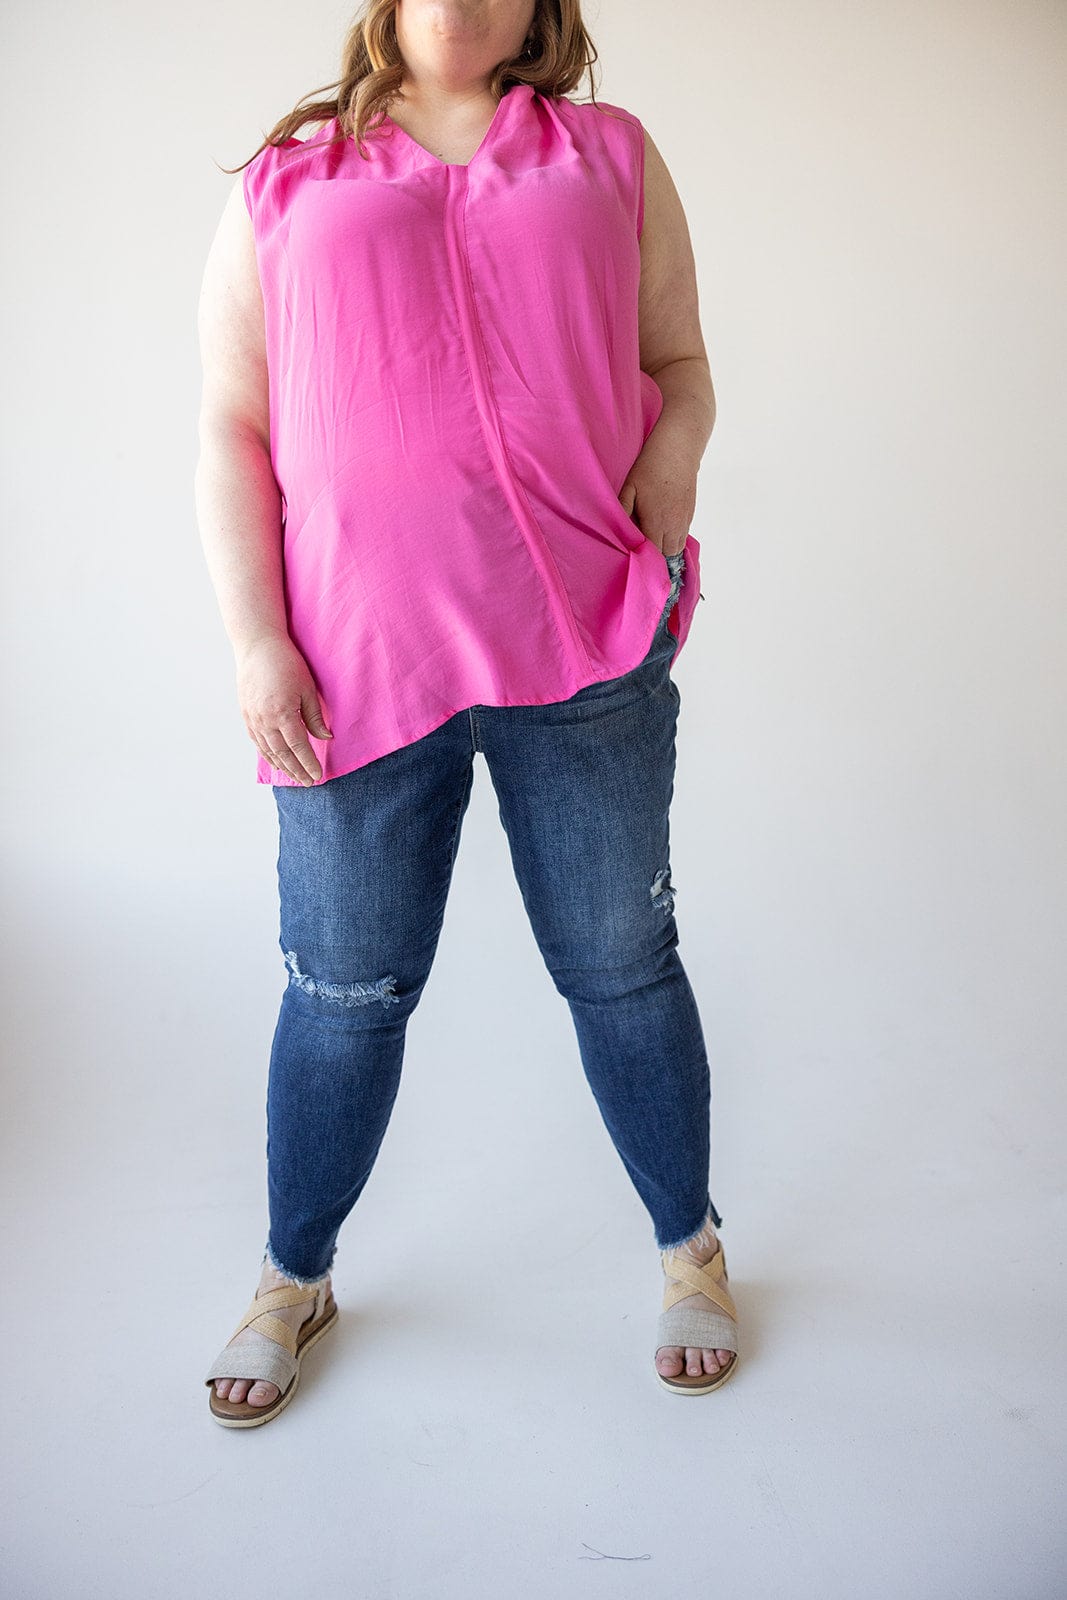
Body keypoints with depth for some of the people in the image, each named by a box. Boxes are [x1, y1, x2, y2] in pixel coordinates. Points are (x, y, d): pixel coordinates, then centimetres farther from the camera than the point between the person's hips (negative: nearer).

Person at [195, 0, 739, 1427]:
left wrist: (657, 523, -2)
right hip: (361, 656, 0)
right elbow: (233, 432, 7)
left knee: (622, 963, 9)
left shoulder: (611, 155, 16)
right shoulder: (281, 185, 12)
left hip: (587, 641, 1)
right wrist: (258, 639, -3)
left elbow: (679, 368, 15)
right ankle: (294, 1279, 30)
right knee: (347, 990, 7)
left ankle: (690, 1249, 32)